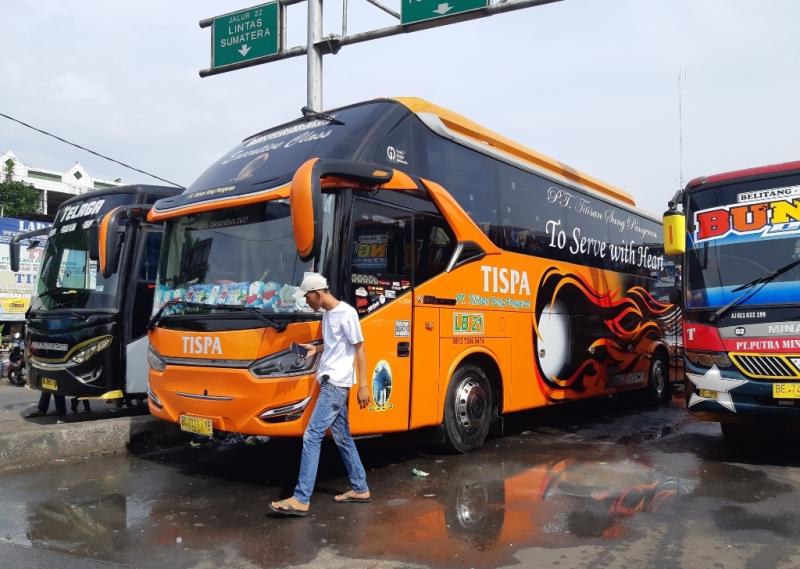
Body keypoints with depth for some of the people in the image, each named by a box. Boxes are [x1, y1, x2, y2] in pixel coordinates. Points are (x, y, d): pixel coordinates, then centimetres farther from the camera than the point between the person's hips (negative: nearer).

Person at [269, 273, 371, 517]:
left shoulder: (346, 313, -13)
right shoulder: (327, 314, 14)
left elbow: (359, 348, -13)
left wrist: (363, 385, -15)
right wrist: (315, 348, 9)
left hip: (336, 384, -10)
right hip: (329, 382, 10)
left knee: (312, 436, -12)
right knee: (343, 438, 14)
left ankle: (301, 499, -10)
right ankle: (360, 489, 25)